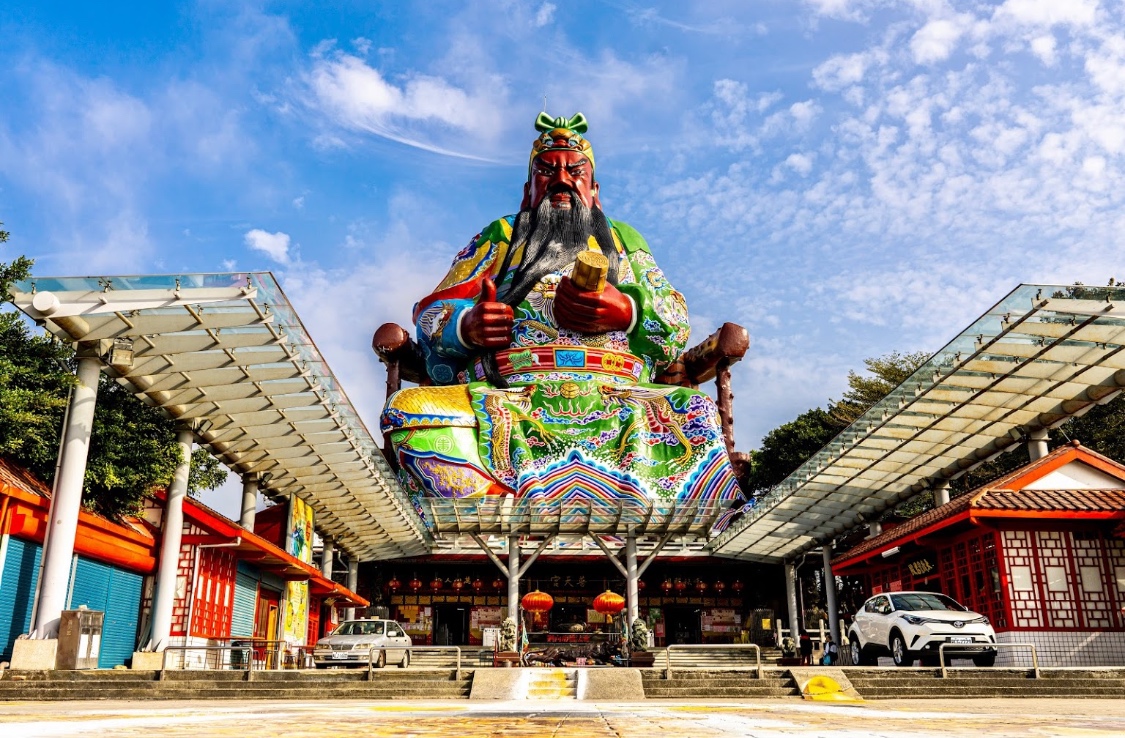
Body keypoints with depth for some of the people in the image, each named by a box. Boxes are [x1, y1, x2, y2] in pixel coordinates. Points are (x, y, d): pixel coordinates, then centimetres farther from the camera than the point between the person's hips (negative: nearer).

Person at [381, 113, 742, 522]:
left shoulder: (623, 238, 30)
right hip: (505, 398, 0)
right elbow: (432, 311, 19)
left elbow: (676, 322, 18)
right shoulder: (497, 237, 29)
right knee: (407, 408, -30)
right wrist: (468, 326, -7)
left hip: (616, 398, 1)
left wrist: (627, 311, -6)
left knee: (697, 414, -31)